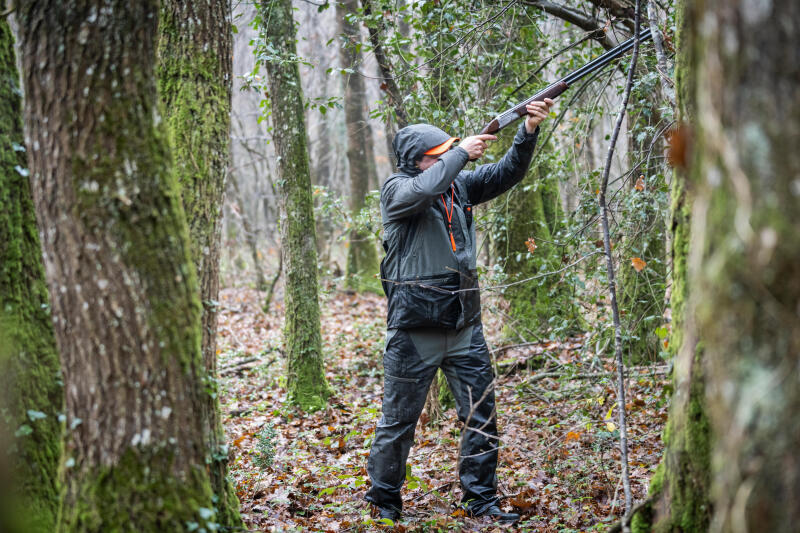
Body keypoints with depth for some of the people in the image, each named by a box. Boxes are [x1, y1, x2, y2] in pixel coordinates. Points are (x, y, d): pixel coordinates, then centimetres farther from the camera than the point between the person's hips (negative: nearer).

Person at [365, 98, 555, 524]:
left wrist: (528, 132, -9)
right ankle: (383, 500, 20)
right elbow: (422, 190, -28)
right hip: (415, 327, -5)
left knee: (481, 414, 7)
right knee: (399, 419, 5)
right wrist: (462, 153, -20)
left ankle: (481, 498, 18)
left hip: (465, 324, 6)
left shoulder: (459, 184, 10)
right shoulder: (397, 190, -7)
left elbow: (506, 174, 6)